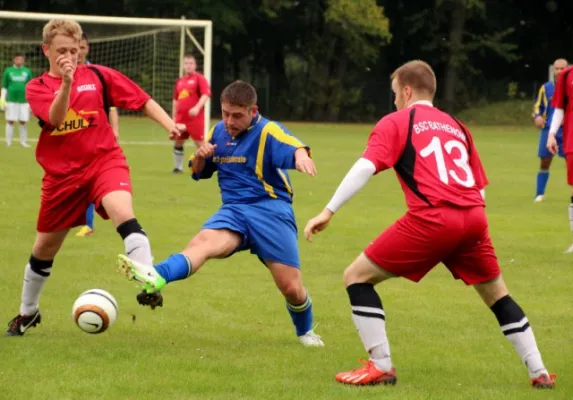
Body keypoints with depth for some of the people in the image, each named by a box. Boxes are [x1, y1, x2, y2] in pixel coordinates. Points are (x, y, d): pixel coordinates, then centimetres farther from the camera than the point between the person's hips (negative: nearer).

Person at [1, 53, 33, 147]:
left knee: (23, 122, 0)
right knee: (10, 121, -1)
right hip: (11, 100, -1)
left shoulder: (27, 71, 10)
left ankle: (23, 141, 9)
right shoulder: (8, 71, 7)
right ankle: (8, 142, 5)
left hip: (24, 101, 1)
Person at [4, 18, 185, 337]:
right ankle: (28, 312, 35)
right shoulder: (37, 87, 1)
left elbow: (142, 100, 5)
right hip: (62, 173, 2)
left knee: (123, 214, -33)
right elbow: (55, 118, -19)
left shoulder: (97, 76, 1)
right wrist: (65, 83, -34)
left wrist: (170, 125, -8)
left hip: (104, 160, -2)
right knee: (45, 247, 14)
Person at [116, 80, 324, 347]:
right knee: (203, 242, -29)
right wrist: (200, 156, -2)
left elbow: (294, 148, -28)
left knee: (291, 288, -7)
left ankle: (305, 332, 26)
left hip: (270, 209, -3)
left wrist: (301, 157, -53)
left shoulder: (268, 132, -6)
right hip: (233, 210, 3)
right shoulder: (218, 132, 12)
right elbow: (199, 173, 23)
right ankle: (156, 280, -59)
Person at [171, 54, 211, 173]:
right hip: (181, 118, 7)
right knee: (177, 143, 9)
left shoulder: (199, 78, -4)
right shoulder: (180, 81, 16)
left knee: (200, 142, -7)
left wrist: (197, 107, -28)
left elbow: (206, 95, -15)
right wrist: (174, 117, 20)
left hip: (195, 118, -7)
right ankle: (178, 167, 21)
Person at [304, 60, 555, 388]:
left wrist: (329, 211, -8)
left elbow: (365, 168, -5)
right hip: (473, 217, 5)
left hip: (431, 219, -5)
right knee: (498, 295, 26)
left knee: (357, 276, 7)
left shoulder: (396, 122, 11)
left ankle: (381, 366, 2)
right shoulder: (457, 127, 27)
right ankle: (539, 372, 21)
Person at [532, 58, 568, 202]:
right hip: (548, 129, 2)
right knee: (545, 161, 5)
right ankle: (539, 194, 16)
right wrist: (537, 116, -9)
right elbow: (538, 105, 12)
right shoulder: (546, 88, 4)